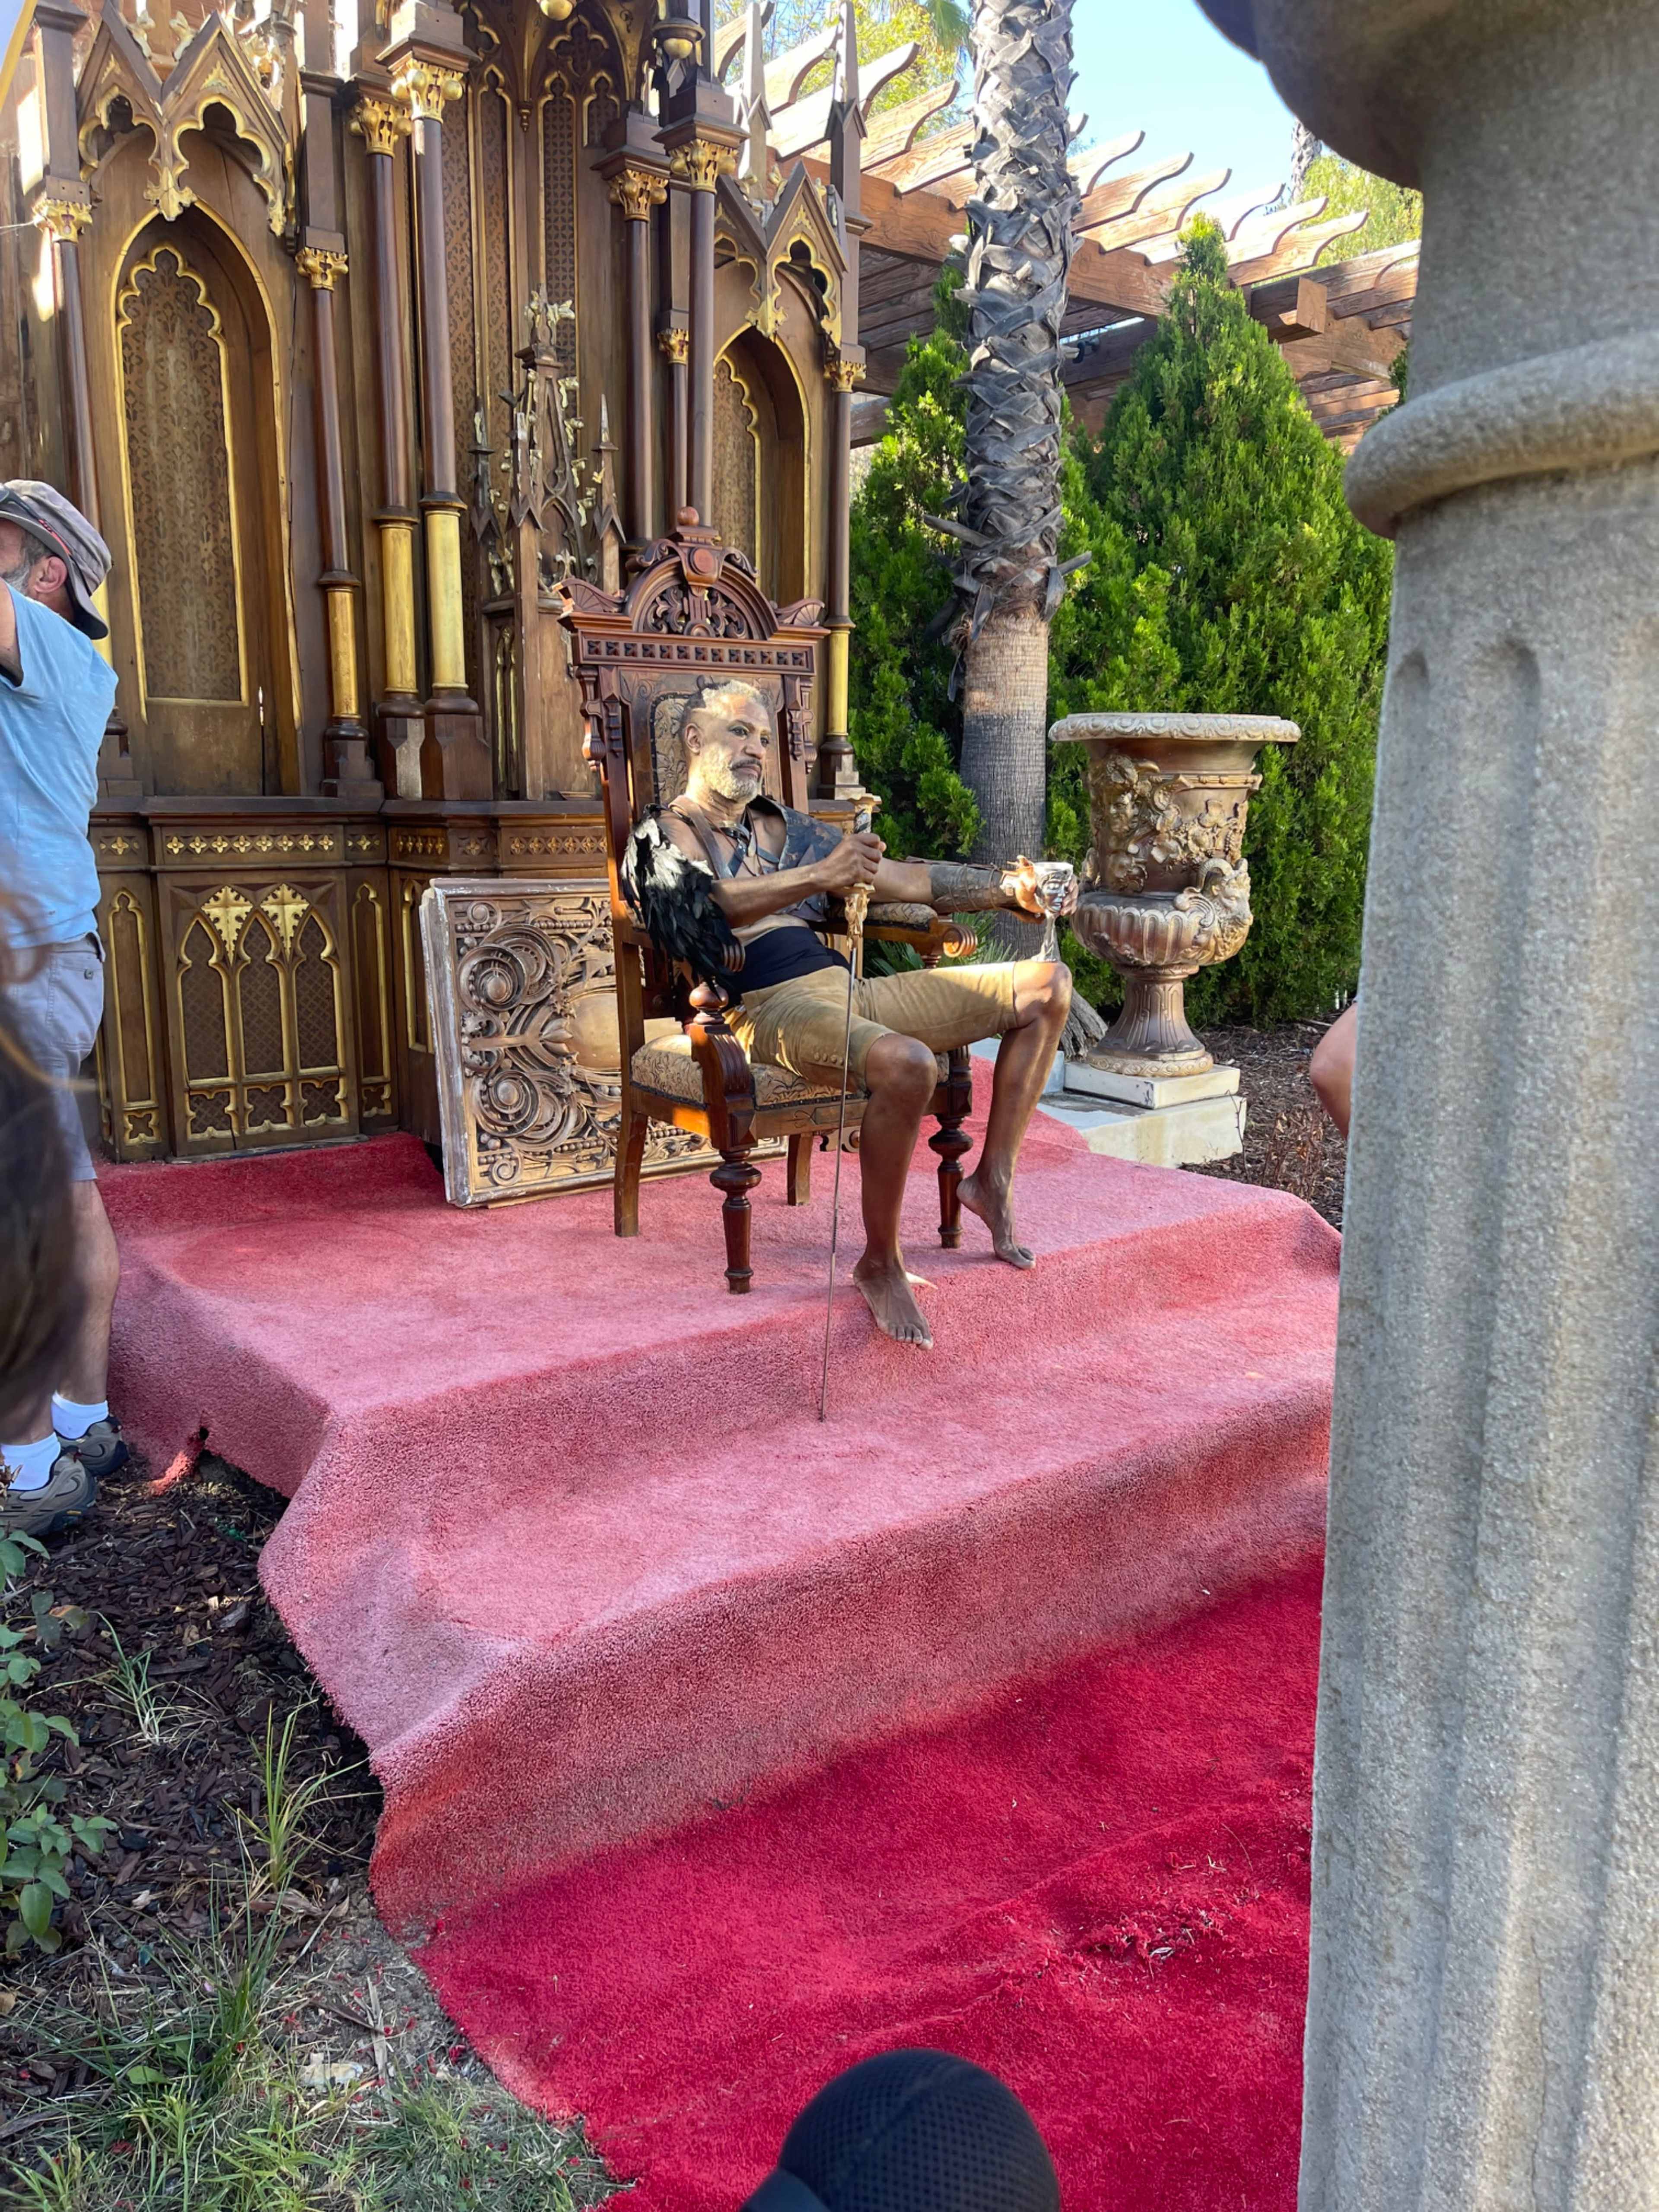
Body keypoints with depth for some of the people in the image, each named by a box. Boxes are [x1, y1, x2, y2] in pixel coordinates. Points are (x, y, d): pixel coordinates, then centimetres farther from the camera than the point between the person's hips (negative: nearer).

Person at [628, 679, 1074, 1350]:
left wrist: (1006, 887, 10)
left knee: (1047, 985, 4)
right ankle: (880, 1263, -19)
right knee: (905, 1062, -39)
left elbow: (906, 879, 22)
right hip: (766, 1005, -8)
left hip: (848, 988, 8)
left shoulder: (784, 828, 27)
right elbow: (714, 902, -16)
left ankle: (993, 1178, 7)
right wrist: (819, 877, -32)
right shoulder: (665, 831, 8)